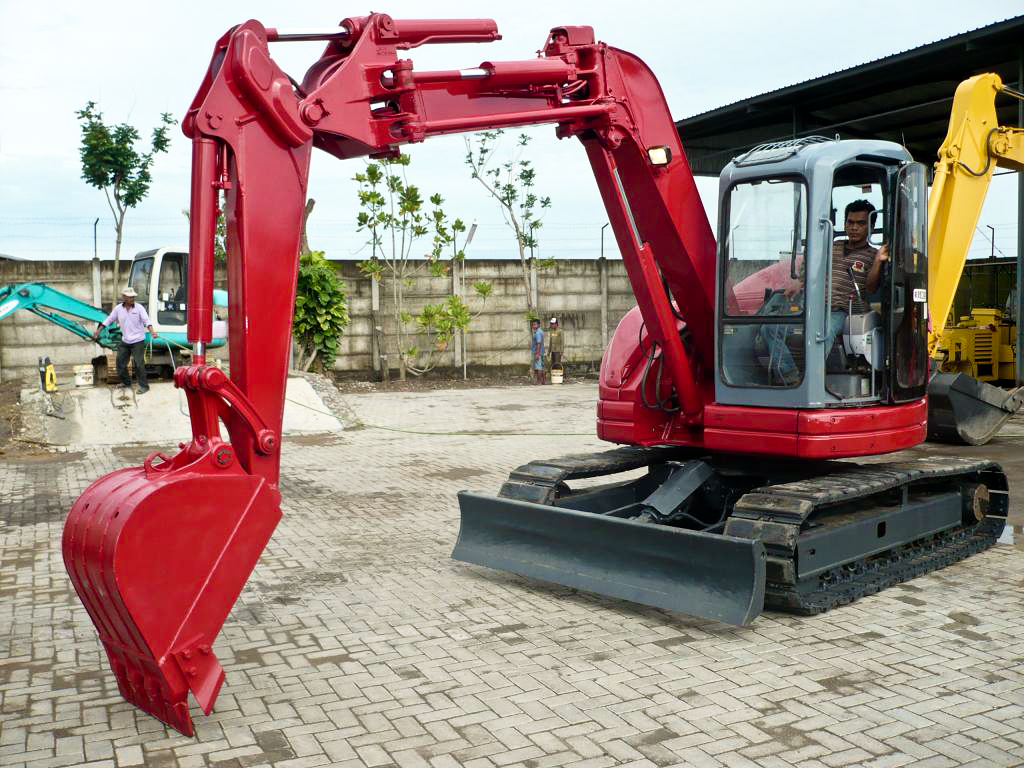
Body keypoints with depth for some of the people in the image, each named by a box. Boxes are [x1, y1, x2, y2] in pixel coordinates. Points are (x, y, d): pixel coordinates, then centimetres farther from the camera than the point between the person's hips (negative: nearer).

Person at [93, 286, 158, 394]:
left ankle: (144, 386, 3)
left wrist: (152, 332, -33)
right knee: (120, 362, 12)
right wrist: (98, 331, 15)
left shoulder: (139, 308, -9)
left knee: (138, 364, -8)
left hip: (138, 341, -5)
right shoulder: (118, 308, 2)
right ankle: (126, 383, 31)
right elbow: (109, 319, 13)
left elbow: (146, 321, -17)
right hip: (125, 341, 5)